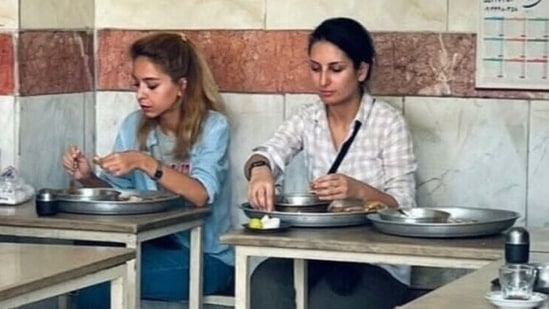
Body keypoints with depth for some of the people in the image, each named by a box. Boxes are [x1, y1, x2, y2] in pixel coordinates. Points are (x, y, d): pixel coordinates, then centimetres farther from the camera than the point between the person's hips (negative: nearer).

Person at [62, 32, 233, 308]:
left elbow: (201, 196, -24)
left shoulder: (212, 126, -11)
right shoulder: (134, 126, 4)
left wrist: (145, 163, -34)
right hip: (152, 245, 5)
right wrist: (88, 179, -14)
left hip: (205, 256, -5)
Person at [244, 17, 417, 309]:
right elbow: (269, 154, -11)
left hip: (379, 262, -4)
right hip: (318, 253, 4)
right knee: (265, 282, -26)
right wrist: (260, 169, -36)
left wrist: (358, 190, -32)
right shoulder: (307, 118, 6)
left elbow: (403, 205, -12)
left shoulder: (388, 121, -7)